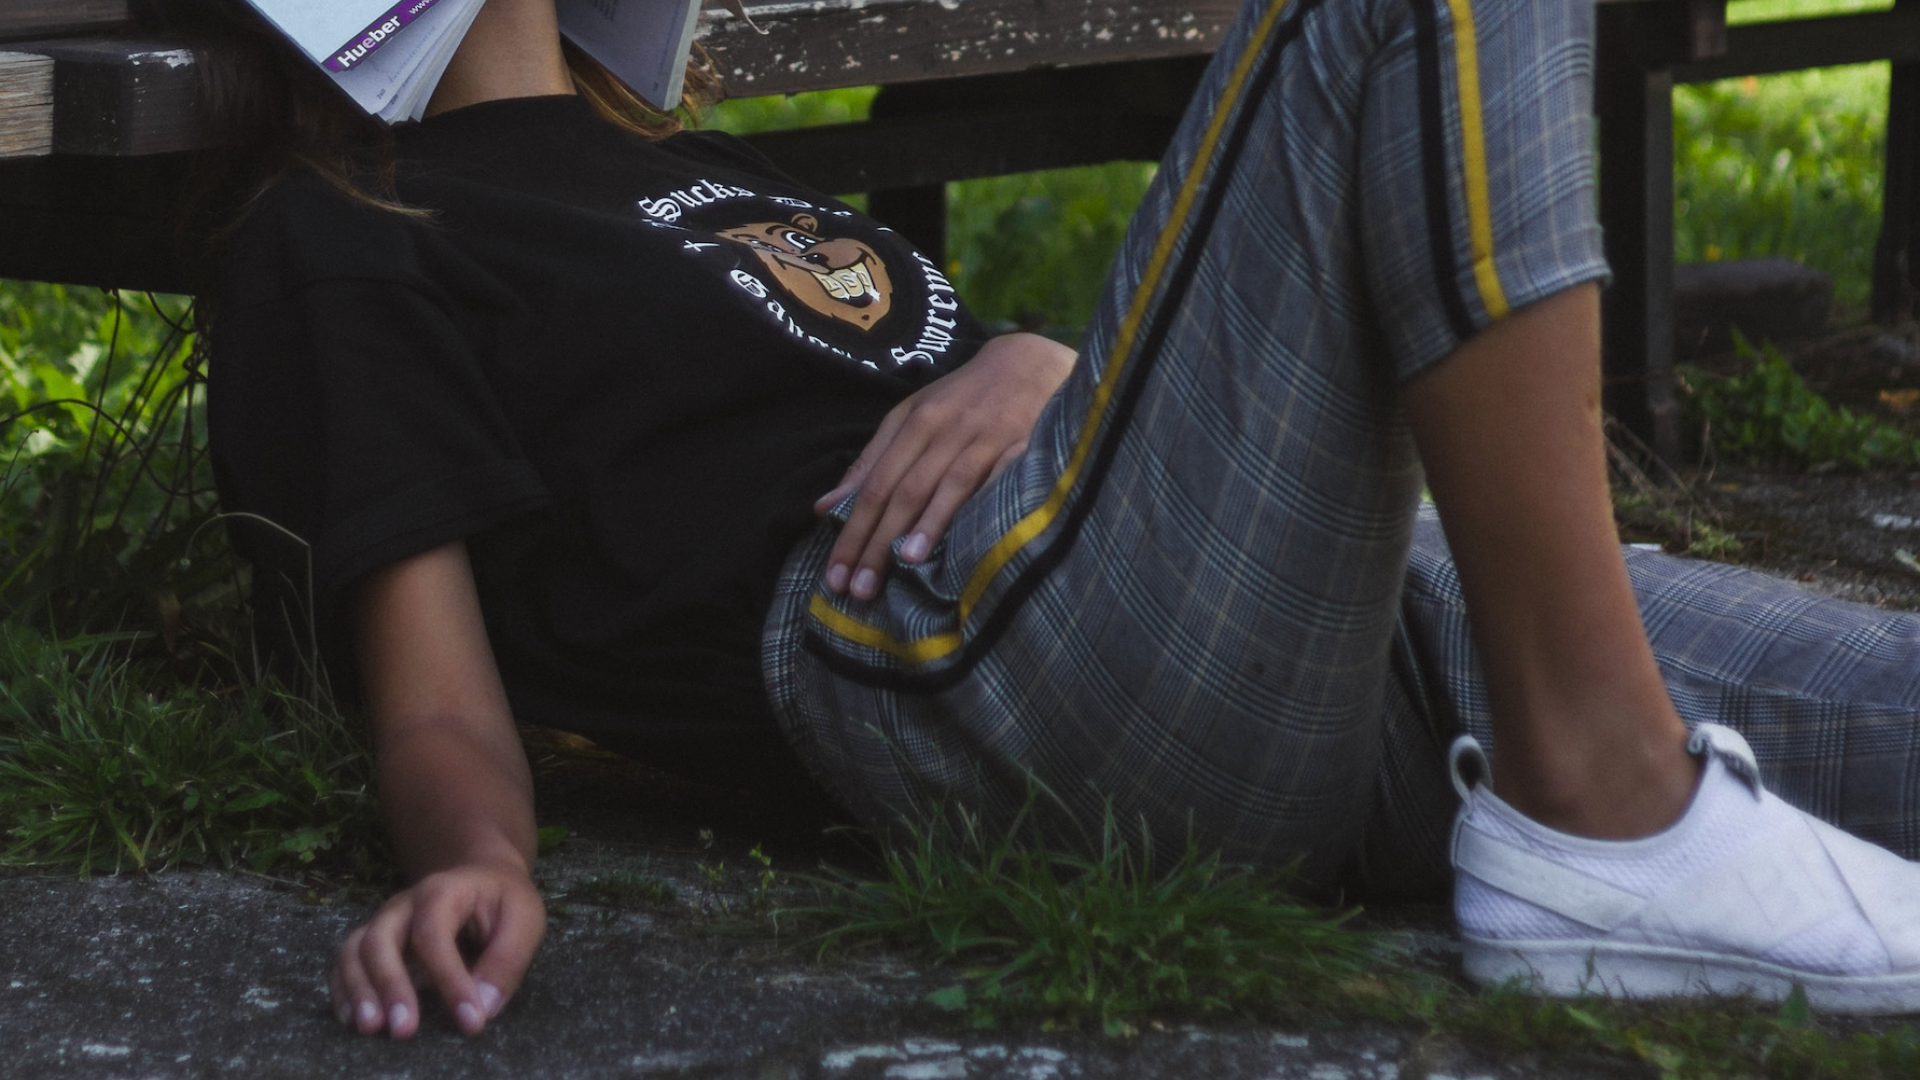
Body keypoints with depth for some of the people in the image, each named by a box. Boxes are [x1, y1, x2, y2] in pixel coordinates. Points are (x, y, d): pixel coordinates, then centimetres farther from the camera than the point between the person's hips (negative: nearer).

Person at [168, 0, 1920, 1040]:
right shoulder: (339, 246, 14)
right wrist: (478, 858, -23)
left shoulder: (713, 176, 34)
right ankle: (1602, 815, -24)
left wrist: (1021, 367, 2)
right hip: (973, 646, -7)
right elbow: (436, 698, 1)